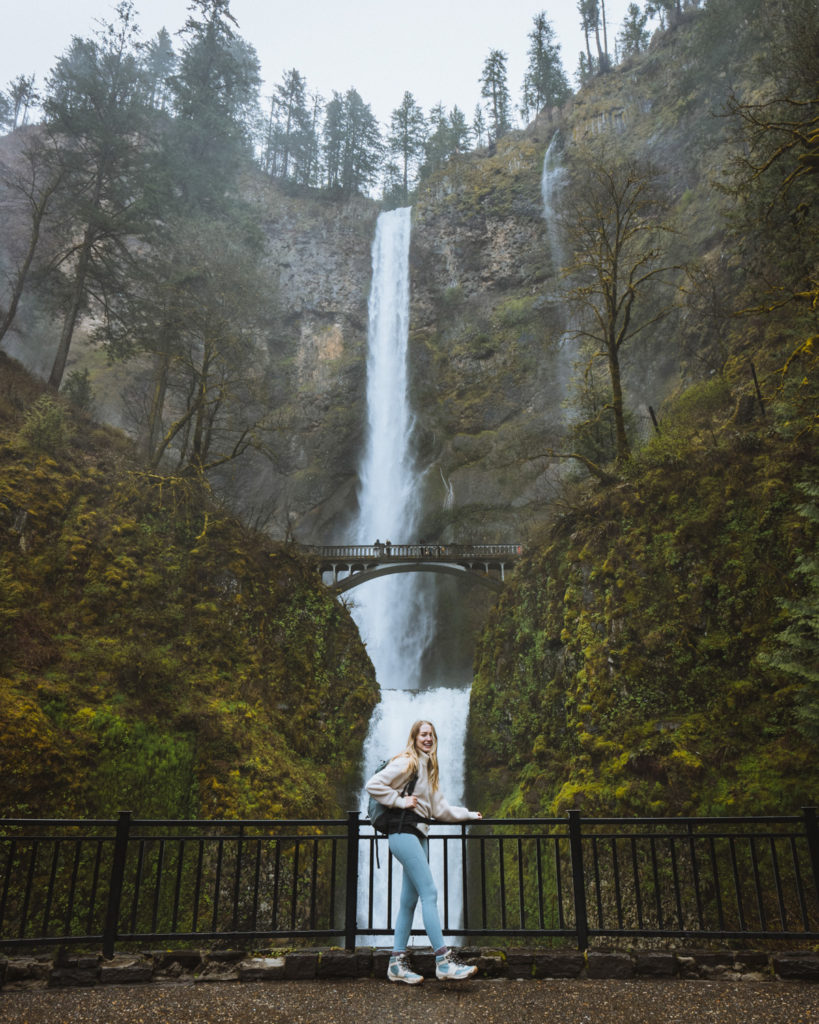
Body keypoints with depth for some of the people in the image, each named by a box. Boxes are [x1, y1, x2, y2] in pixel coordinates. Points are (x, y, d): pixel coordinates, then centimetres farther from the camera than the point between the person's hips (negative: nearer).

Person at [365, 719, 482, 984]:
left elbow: (440, 808, 22)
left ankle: (397, 962, 12)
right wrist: (400, 800, -11)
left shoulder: (428, 769, 23)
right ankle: (444, 960, -13)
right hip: (404, 831, -9)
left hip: (419, 834, 9)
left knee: (409, 899, 7)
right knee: (429, 892, -13)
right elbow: (373, 785, -13)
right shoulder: (407, 763, -5)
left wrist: (468, 814, 23)